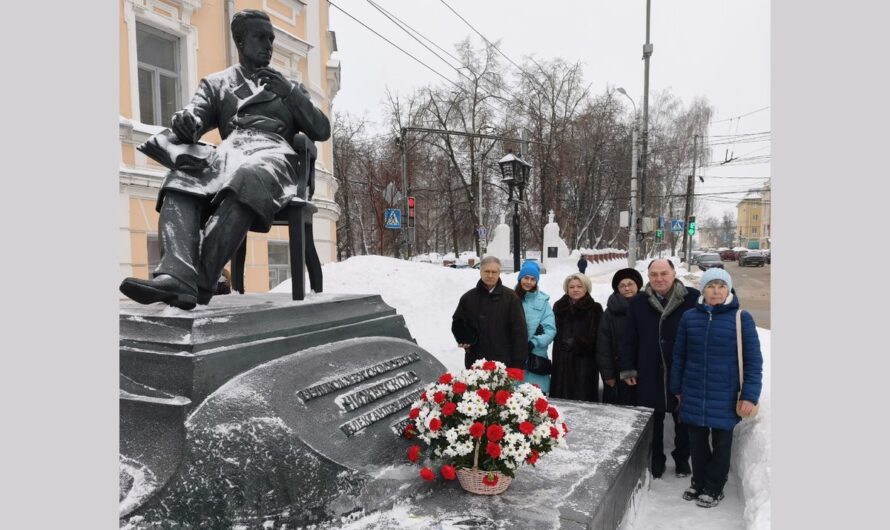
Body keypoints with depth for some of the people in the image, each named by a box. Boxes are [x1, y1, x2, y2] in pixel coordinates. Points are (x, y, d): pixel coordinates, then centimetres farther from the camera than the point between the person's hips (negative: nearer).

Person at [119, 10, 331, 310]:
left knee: (248, 178, -39)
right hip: (229, 153, 2)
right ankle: (176, 275, -52)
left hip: (274, 153, -2)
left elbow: (322, 131, 17)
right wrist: (185, 122, -15)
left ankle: (200, 281, -47)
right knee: (180, 181, -32)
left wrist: (289, 92, 7)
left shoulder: (289, 87, 29)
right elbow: (194, 118, 10)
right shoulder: (216, 83, 28)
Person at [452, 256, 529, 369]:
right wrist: (464, 338, -4)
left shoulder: (510, 297, -2)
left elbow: (519, 331, -4)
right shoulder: (468, 297, 7)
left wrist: (518, 363, -9)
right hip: (475, 362, 3)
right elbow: (457, 323, 17)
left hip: (503, 363, -2)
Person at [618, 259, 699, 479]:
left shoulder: (693, 298, -8)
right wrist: (627, 369, 3)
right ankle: (656, 460, 31)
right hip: (649, 375, 2)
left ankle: (682, 459, 36)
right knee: (653, 420, 13)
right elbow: (629, 339, 5)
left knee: (683, 419, 15)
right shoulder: (638, 302, 1)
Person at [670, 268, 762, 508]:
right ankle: (698, 482, 32)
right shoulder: (689, 317, 0)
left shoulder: (741, 318, -7)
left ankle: (714, 488, 27)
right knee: (697, 442, 13)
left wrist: (750, 395, -8)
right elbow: (679, 355, 7)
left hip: (725, 396, -2)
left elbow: (753, 360, -5)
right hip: (693, 395, 2)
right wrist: (676, 388, 10)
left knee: (721, 443, 10)